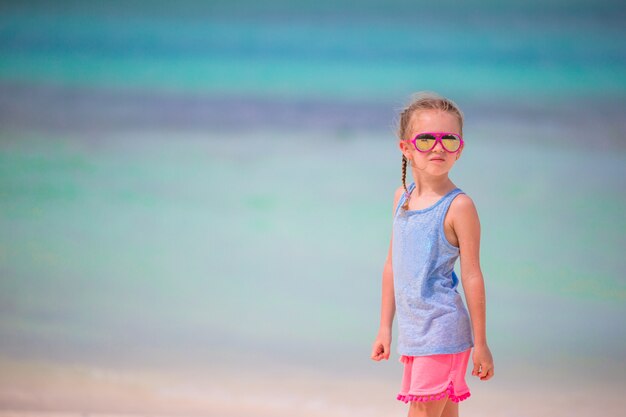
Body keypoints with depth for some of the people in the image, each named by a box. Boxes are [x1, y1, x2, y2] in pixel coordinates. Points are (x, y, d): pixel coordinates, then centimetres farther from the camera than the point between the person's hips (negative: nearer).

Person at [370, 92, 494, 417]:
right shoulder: (403, 196, 10)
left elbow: (472, 276, -9)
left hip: (443, 329, -6)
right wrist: (385, 328, 20)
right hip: (412, 330, 6)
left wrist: (480, 343, -7)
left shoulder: (458, 206, -11)